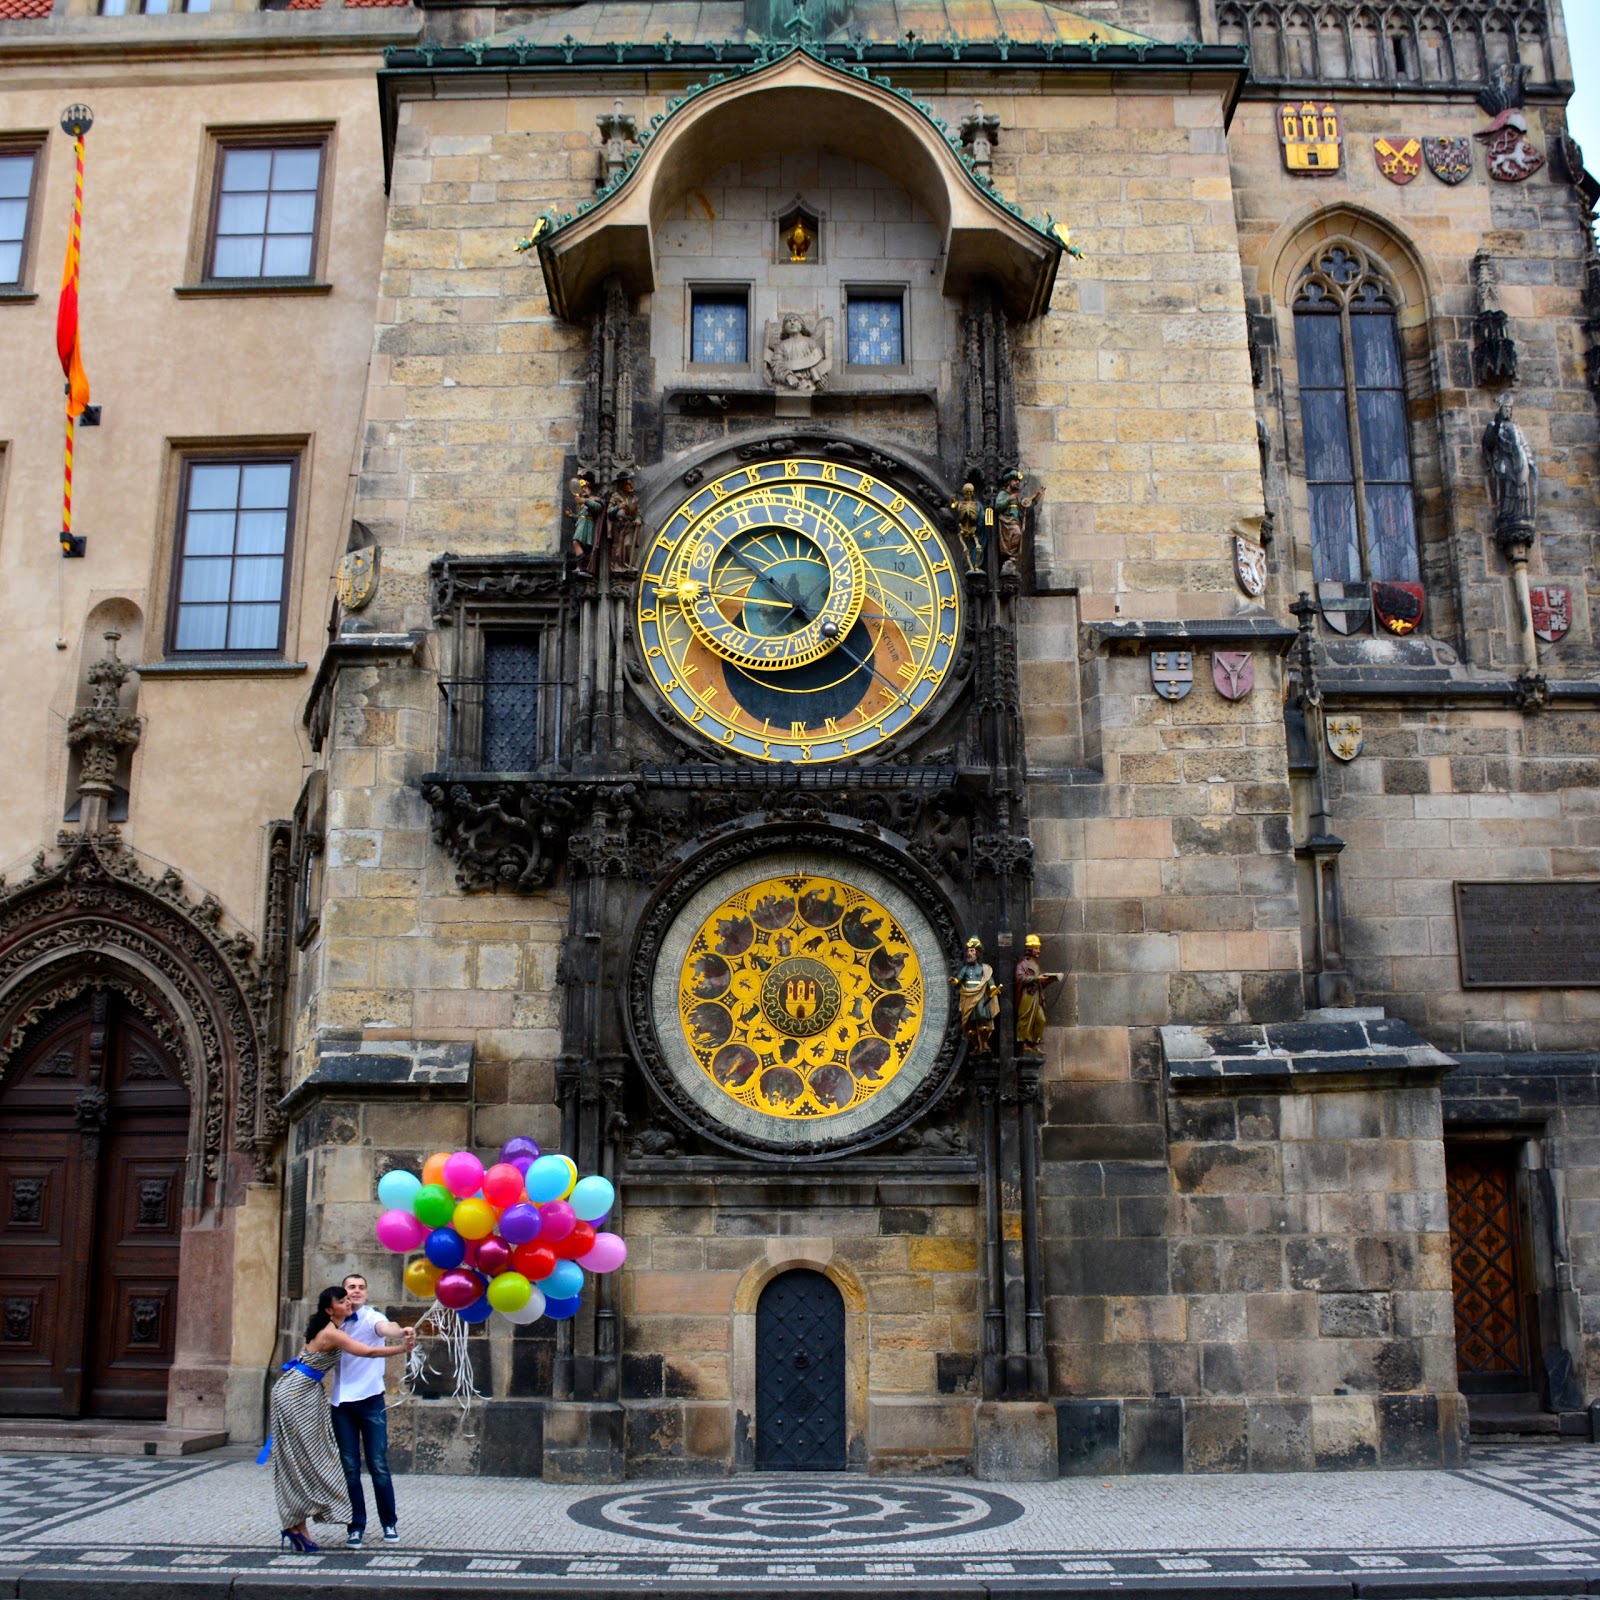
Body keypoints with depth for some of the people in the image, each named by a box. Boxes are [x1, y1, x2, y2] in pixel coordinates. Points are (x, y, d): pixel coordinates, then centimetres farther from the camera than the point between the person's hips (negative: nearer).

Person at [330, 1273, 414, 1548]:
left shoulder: (371, 1318, -6)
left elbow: (385, 1327, -30)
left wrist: (402, 1332, -51)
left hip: (370, 1401, -3)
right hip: (341, 1404, 3)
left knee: (378, 1465, 0)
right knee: (350, 1468, 5)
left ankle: (389, 1522, 15)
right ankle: (355, 1526, 13)